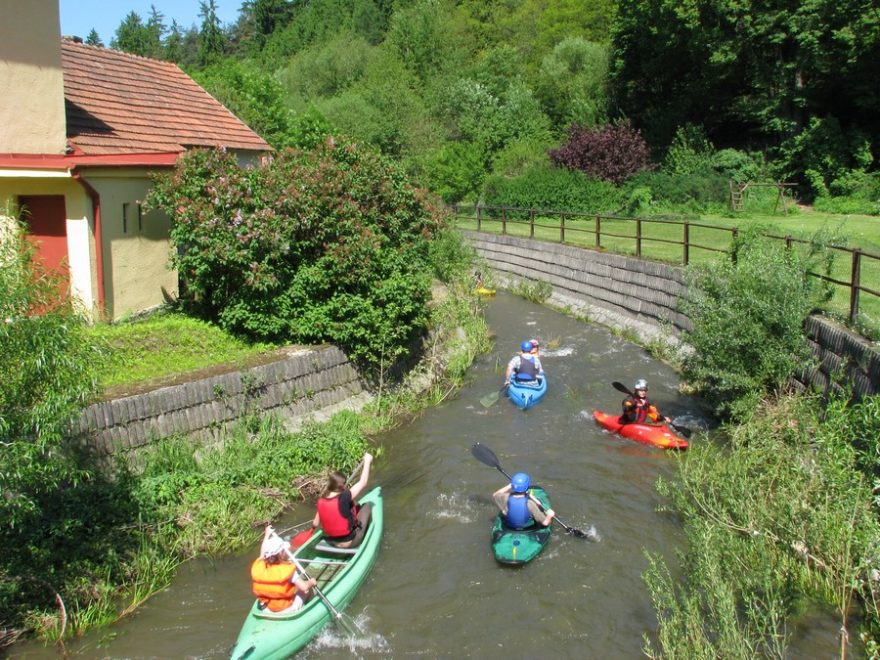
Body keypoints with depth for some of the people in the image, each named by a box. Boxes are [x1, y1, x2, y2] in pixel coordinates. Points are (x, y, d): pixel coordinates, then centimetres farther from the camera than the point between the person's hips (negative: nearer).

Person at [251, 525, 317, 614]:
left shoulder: (257, 567, -14)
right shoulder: (287, 570, -29)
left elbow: (263, 553, 9)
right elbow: (304, 587, -28)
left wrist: (267, 535, 22)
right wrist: (311, 582, -5)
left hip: (266, 607, 5)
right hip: (286, 609, -5)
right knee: (308, 590, 17)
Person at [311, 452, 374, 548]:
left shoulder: (321, 501, -11)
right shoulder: (344, 498, -27)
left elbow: (315, 524, -2)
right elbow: (363, 482, -18)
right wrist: (367, 461, -8)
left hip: (331, 542, 6)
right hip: (351, 542, -6)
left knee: (356, 507, 19)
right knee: (367, 506, 10)